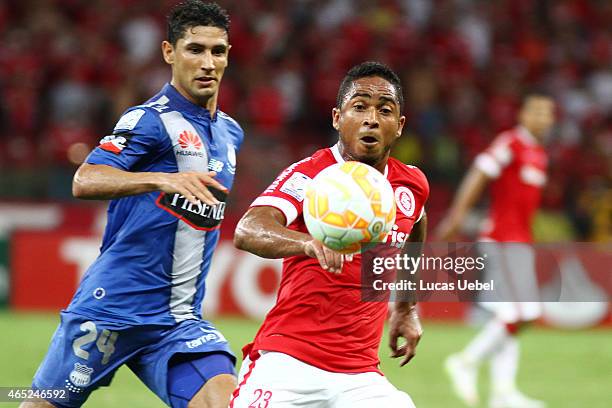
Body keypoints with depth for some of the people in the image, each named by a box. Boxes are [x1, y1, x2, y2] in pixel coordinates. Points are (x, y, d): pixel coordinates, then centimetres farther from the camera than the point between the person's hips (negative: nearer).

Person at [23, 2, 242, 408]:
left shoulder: (230, 133, 13)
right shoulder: (151, 119, -11)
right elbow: (85, 182, -28)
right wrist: (162, 179, -40)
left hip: (180, 322, 5)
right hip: (112, 309, -5)